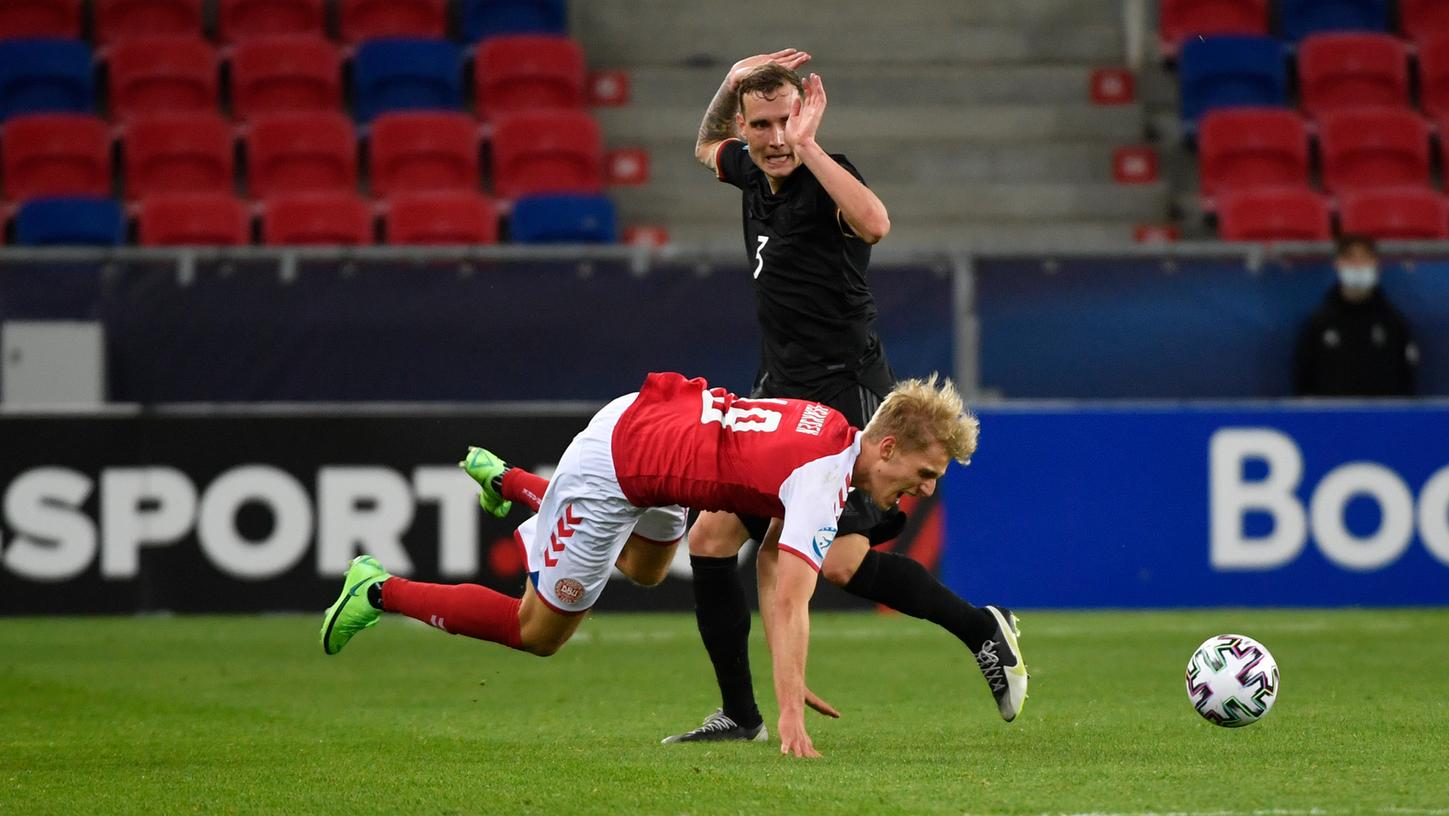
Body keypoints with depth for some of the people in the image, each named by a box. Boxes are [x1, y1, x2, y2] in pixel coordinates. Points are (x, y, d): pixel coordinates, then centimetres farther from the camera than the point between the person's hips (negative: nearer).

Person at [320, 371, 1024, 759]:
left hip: (646, 414, 9)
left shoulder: (837, 429, -5)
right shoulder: (824, 478, -31)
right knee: (536, 633, 5)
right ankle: (380, 590, 15)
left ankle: (506, 479, 48)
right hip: (612, 472, -9)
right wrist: (788, 714, -45)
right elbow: (788, 605, -38)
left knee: (645, 569, 37)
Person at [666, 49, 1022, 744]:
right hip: (779, 394, 8)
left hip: (844, 394, -8)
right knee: (710, 539, 3)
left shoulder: (825, 179, -16)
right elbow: (705, 148, 31)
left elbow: (875, 224, -40)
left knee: (842, 561, -18)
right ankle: (740, 716, 11)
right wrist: (730, 85, 12)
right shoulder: (751, 171, 7)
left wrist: (807, 145, -38)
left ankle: (980, 631, 1)